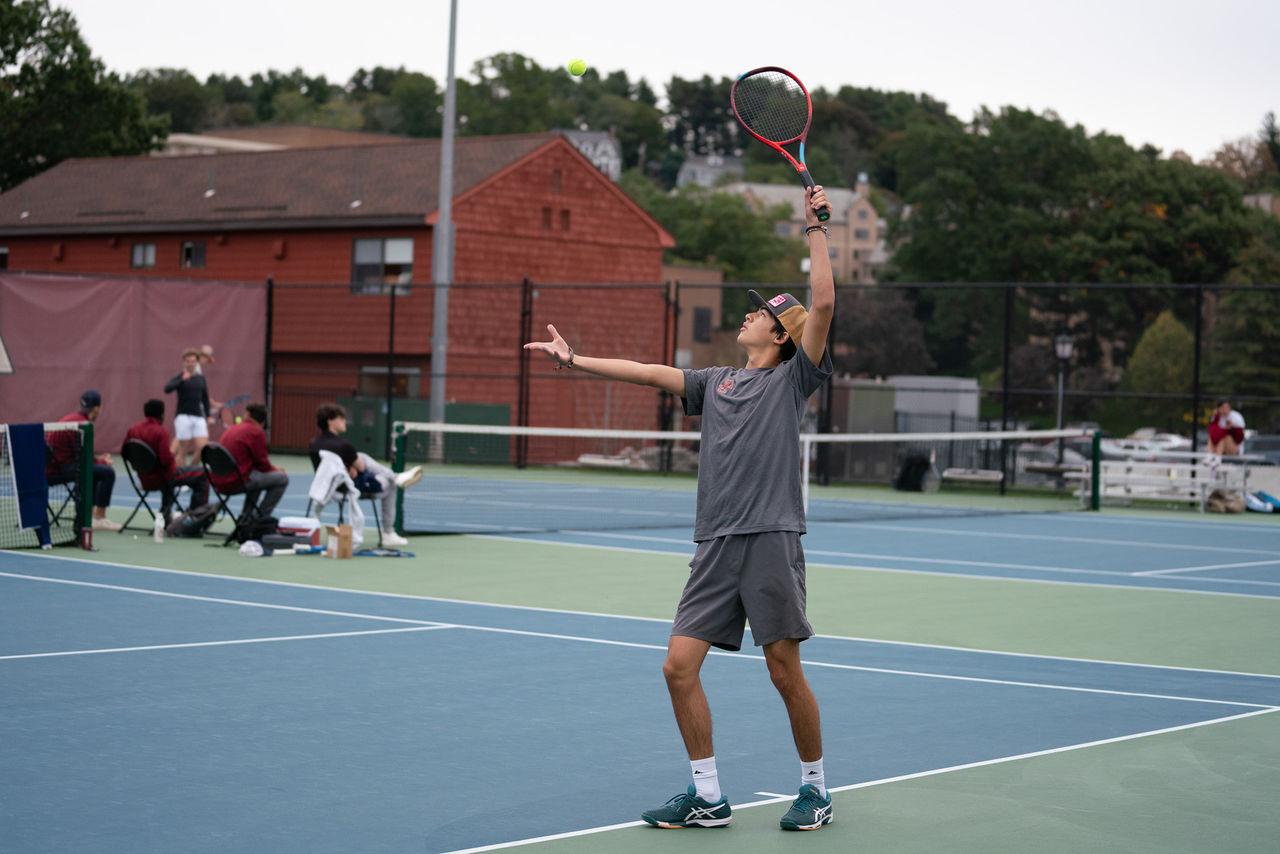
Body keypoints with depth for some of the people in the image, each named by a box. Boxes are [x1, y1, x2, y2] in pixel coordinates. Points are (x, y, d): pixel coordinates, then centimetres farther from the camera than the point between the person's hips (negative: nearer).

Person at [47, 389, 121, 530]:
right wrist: (103, 462, 3)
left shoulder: (71, 417, 14)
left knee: (94, 471, 31)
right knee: (108, 472, -17)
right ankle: (99, 519, -12)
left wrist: (98, 458, 14)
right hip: (58, 470, -11)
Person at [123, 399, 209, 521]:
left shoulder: (132, 430, -2)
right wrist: (172, 456, -4)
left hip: (144, 479, 7)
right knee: (202, 473, 2)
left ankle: (166, 514, 46)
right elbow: (166, 459, -26)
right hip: (162, 478, -7)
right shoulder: (161, 432, -21)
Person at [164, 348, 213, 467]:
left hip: (199, 417, 4)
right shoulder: (179, 377, -1)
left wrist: (208, 416, 14)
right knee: (183, 450, -5)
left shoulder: (201, 378, 12)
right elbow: (167, 389, -19)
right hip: (183, 416, -4)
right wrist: (182, 379, -29)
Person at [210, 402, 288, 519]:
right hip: (236, 481, -9)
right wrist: (275, 469, 16)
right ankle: (261, 518, 3)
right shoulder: (257, 432, -8)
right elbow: (262, 464, -5)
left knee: (258, 476, 35)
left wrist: (271, 468, 26)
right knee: (282, 478, 0)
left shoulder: (231, 429, 16)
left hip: (220, 481, 9)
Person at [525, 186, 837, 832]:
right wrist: (574, 359, 15)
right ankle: (707, 797, 8)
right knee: (679, 665, -1)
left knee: (785, 672, -3)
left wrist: (814, 227, -7)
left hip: (771, 539, -6)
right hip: (715, 544, 6)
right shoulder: (715, 382, 19)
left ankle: (815, 788, 15)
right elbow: (644, 372, 20)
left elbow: (823, 303, -8)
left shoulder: (792, 378, 3)